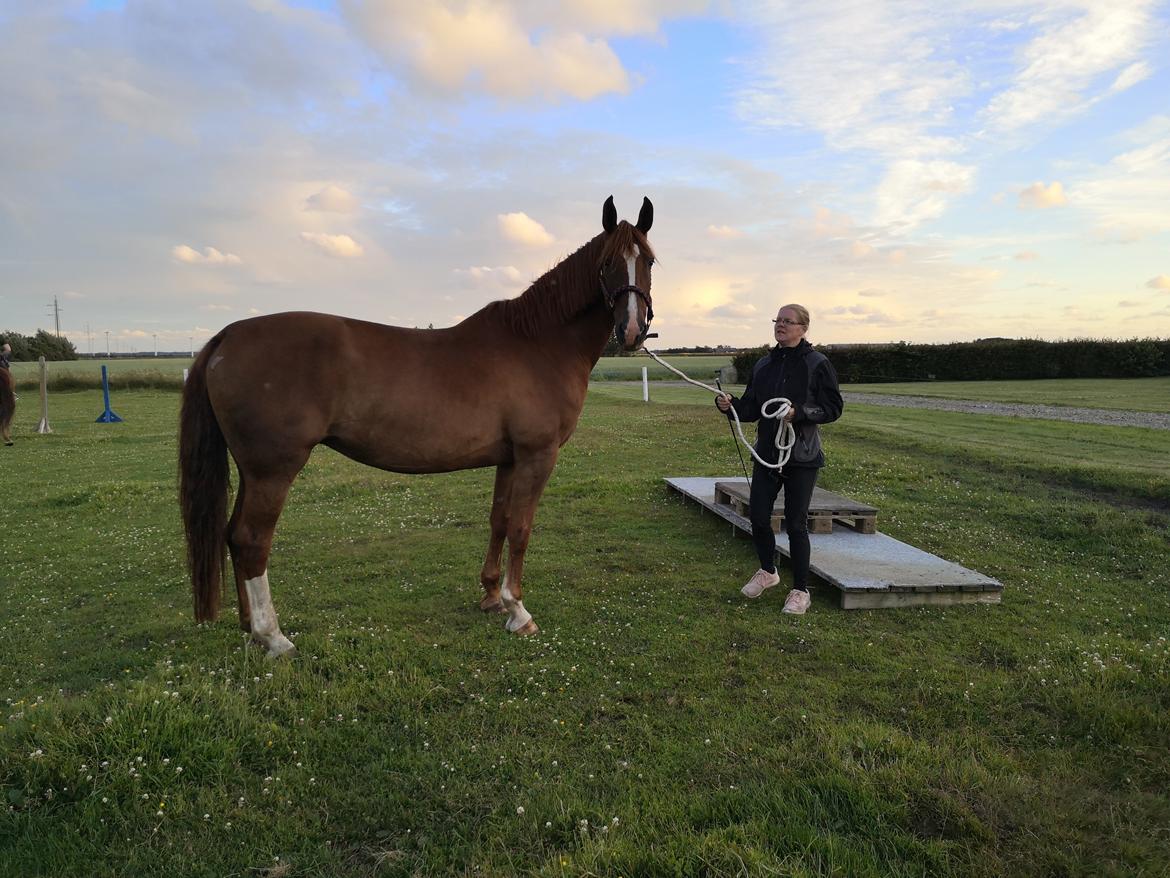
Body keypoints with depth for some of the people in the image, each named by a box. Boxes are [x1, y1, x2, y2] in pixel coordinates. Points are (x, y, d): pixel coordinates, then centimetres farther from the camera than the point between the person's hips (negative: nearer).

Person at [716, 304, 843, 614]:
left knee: (795, 523, 1)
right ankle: (768, 571, 34)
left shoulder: (818, 364, -7)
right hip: (766, 452, 5)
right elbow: (751, 408, 9)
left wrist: (799, 413, -24)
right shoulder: (763, 365, 8)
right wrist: (731, 405, -11)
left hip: (802, 457, -5)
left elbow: (834, 407, -10)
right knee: (757, 517, 7)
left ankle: (800, 590, 17)